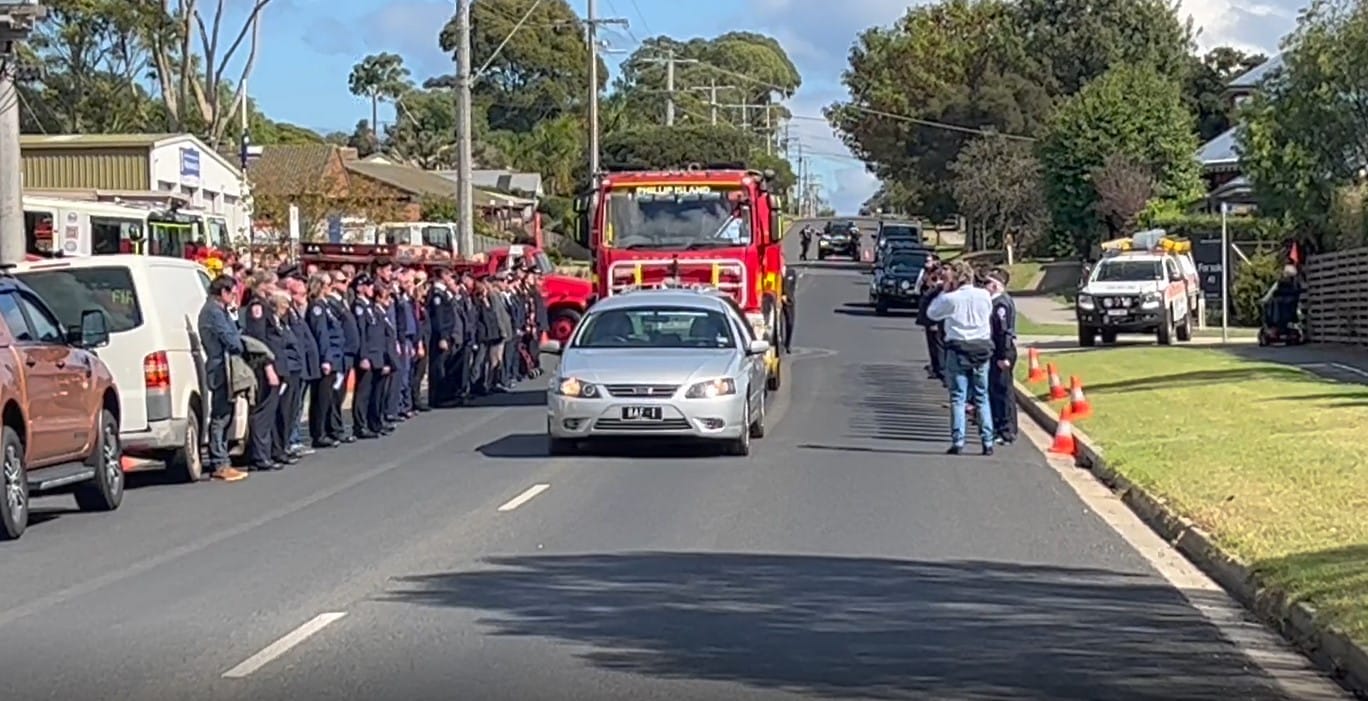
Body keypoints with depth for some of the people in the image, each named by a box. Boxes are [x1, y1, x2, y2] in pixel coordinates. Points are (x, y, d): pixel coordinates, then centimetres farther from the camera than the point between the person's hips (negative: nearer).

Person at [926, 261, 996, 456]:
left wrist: (944, 291, 9)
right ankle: (987, 442, 7)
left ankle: (958, 441, -5)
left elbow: (931, 313, 5)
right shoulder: (985, 295, -1)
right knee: (982, 398, 10)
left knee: (958, 398, 0)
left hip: (958, 349, -3)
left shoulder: (950, 299, -10)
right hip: (982, 348, 3)